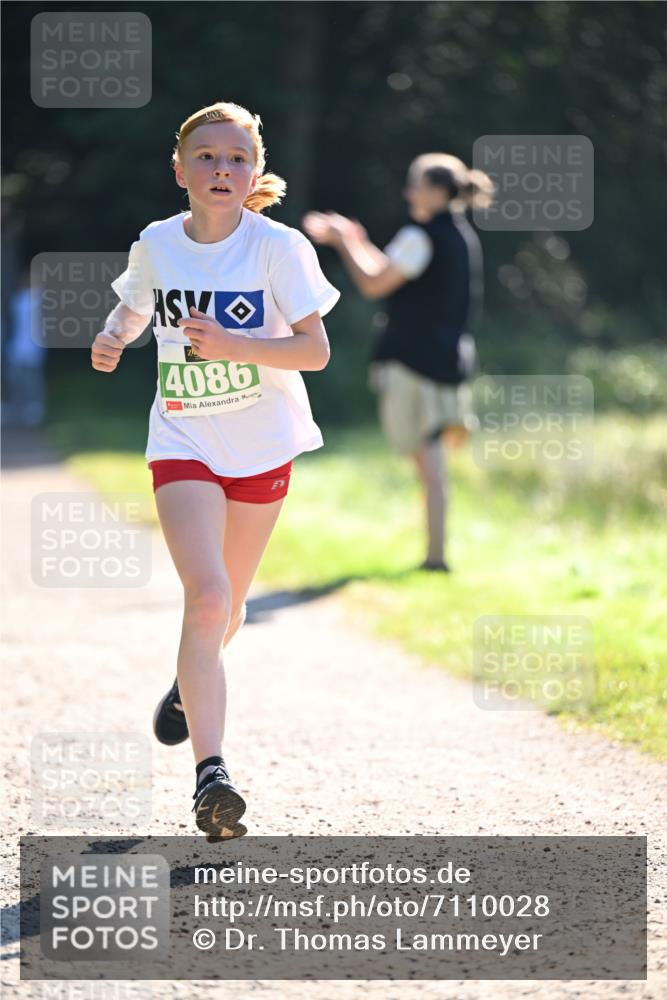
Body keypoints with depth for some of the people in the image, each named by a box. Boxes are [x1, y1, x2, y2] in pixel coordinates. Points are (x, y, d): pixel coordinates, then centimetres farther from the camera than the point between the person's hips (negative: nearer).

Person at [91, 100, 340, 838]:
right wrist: (112, 339, -5)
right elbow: (132, 307, 18)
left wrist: (233, 345, -29)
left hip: (263, 445, 0)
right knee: (206, 595, -20)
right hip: (183, 442, 0)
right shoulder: (156, 244, -2)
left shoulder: (279, 247, -12)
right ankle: (210, 771, -22)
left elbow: (314, 349, -14)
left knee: (226, 605, 14)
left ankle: (190, 682, 50)